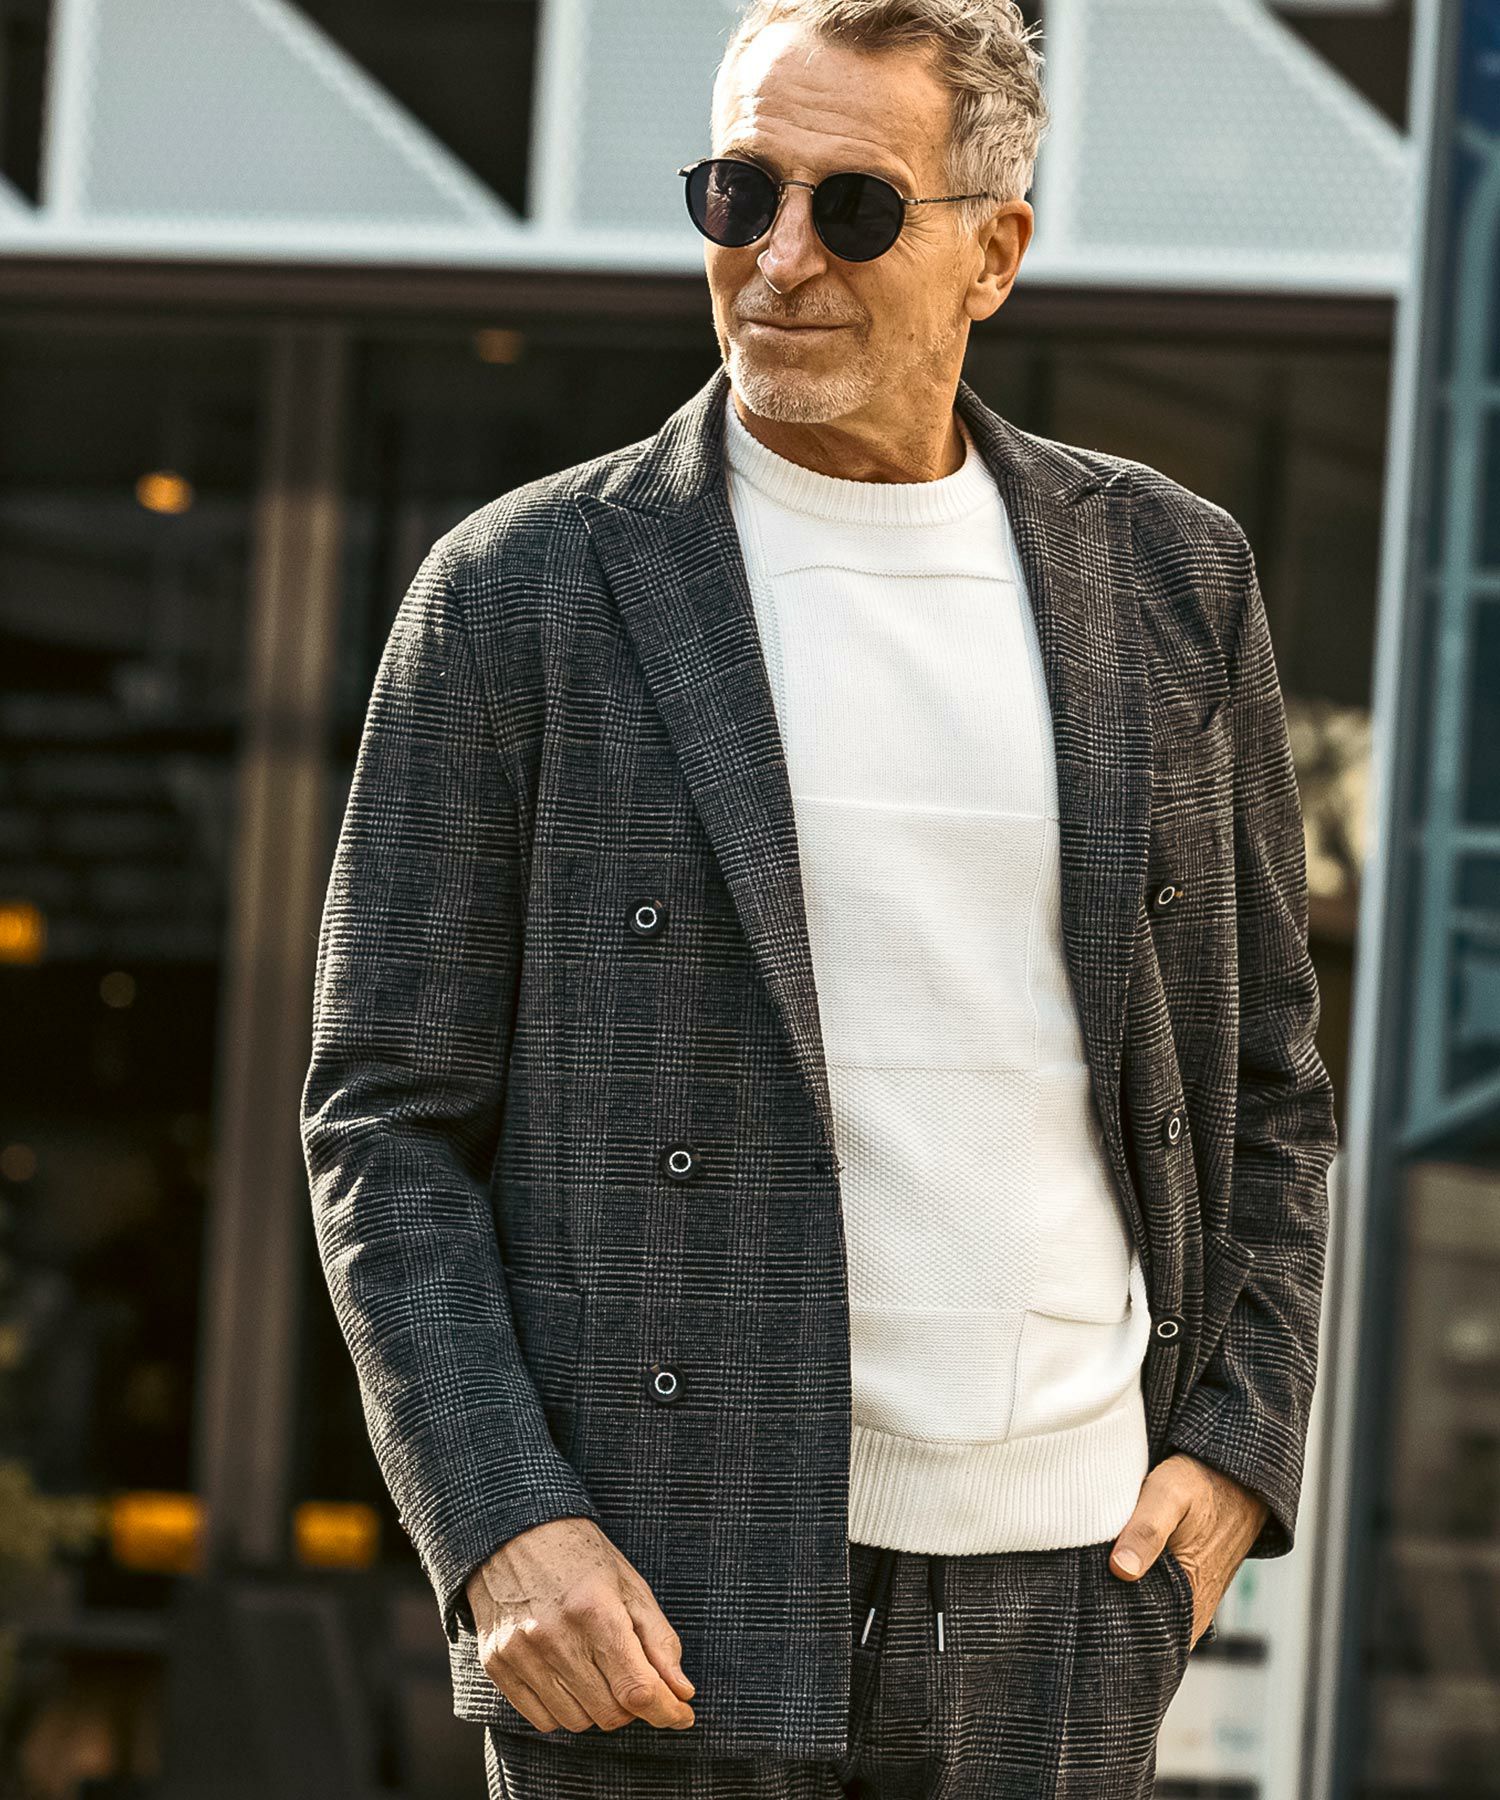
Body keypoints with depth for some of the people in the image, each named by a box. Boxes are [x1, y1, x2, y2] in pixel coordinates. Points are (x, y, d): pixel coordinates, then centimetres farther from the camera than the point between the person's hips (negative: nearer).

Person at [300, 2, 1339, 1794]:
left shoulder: (1164, 575, 6)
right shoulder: (523, 592, -3)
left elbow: (1259, 1066, 15)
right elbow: (389, 1125, -2)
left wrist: (1239, 1448, 2)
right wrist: (501, 1535, -14)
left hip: (1059, 1579, 3)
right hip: (656, 1590, -3)